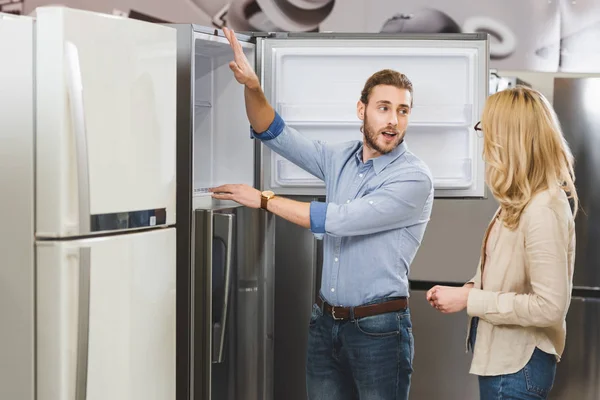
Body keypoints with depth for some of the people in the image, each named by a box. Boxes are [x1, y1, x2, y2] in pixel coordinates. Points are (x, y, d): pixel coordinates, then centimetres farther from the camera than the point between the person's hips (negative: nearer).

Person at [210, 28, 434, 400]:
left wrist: (263, 199, -12)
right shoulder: (339, 158, 5)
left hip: (378, 327, -5)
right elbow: (275, 133, 10)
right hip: (325, 321, 6)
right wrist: (252, 87, -11)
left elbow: (339, 220, -21)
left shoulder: (415, 178, -15)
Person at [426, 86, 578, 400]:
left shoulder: (542, 209, -23)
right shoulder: (523, 199, 5)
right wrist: (471, 288, -2)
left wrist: (469, 299, -21)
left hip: (518, 365, -9)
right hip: (500, 355, 9)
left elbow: (550, 306, -26)